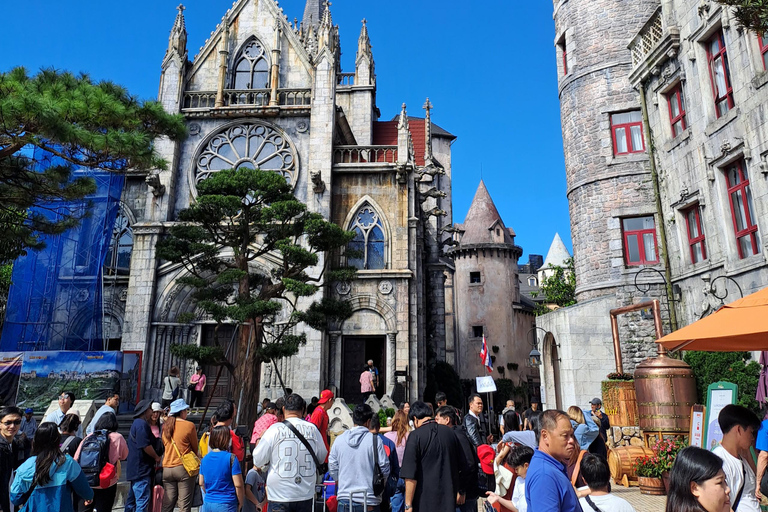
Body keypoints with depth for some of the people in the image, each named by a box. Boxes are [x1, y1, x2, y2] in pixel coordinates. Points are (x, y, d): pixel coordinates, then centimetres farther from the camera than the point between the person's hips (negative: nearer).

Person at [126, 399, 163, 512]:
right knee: (143, 500, -10)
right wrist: (157, 457, -8)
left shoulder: (136, 423, 19)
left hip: (133, 469, 11)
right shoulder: (142, 424, -15)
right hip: (142, 469, -11)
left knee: (131, 500, 16)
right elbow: (145, 445, -21)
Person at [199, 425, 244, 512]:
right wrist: (240, 503, 0)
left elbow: (201, 483, 14)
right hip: (226, 505, -5)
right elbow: (238, 484, -14)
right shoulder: (231, 458, -13)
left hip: (207, 504, 6)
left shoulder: (205, 458, 5)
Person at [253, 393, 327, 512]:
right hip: (306, 495, 3)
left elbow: (258, 460, -6)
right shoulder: (312, 429, -1)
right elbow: (322, 457, 11)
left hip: (280, 495, -3)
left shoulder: (275, 429, -10)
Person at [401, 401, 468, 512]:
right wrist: (461, 492, 27)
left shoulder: (415, 436, -11)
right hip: (449, 500, 5)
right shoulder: (449, 432, 5)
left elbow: (410, 475, -15)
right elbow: (462, 467, 14)